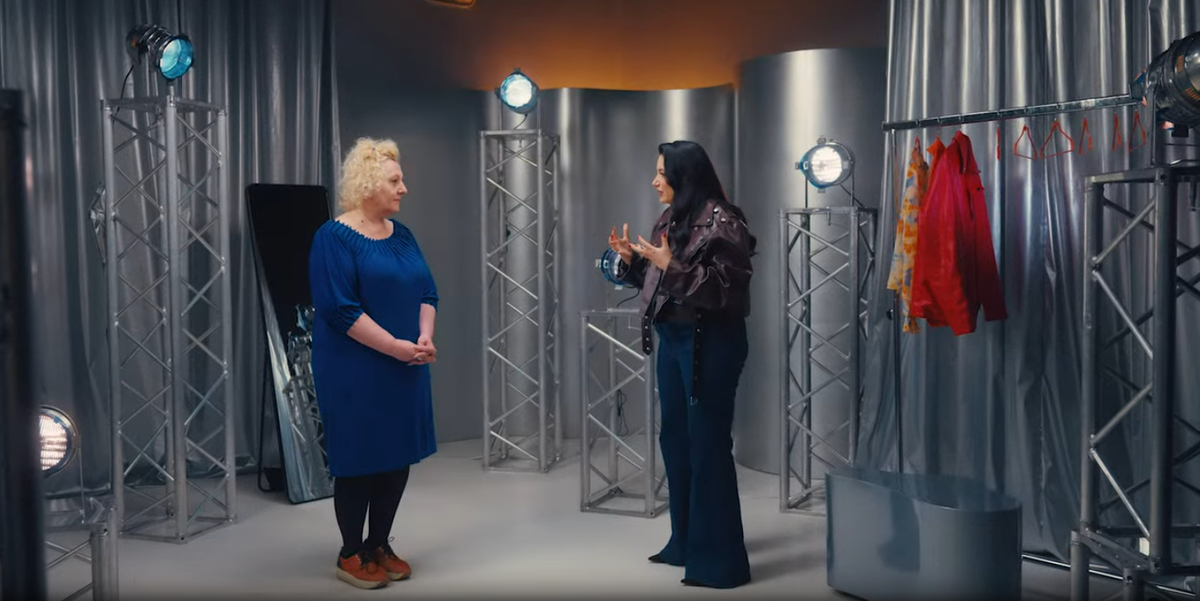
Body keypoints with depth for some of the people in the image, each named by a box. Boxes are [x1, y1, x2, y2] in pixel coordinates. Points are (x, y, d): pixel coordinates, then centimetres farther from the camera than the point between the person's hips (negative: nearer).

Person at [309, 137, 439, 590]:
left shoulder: (401, 234, 10)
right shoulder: (334, 237, -12)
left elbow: (427, 291, 10)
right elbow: (338, 308, -19)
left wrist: (425, 336, -8)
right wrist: (395, 346, -20)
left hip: (404, 369, 7)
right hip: (356, 371, -7)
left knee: (398, 458, 12)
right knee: (358, 460, 3)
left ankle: (379, 545, 27)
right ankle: (350, 555, 19)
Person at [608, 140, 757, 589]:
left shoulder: (721, 222, -14)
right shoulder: (669, 220, 11)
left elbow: (726, 289, -22)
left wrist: (672, 265, -24)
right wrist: (630, 259, 3)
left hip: (710, 344, -9)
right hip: (671, 340, 9)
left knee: (708, 445, -3)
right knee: (675, 439, 15)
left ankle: (719, 559, 8)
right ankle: (686, 542, 30)